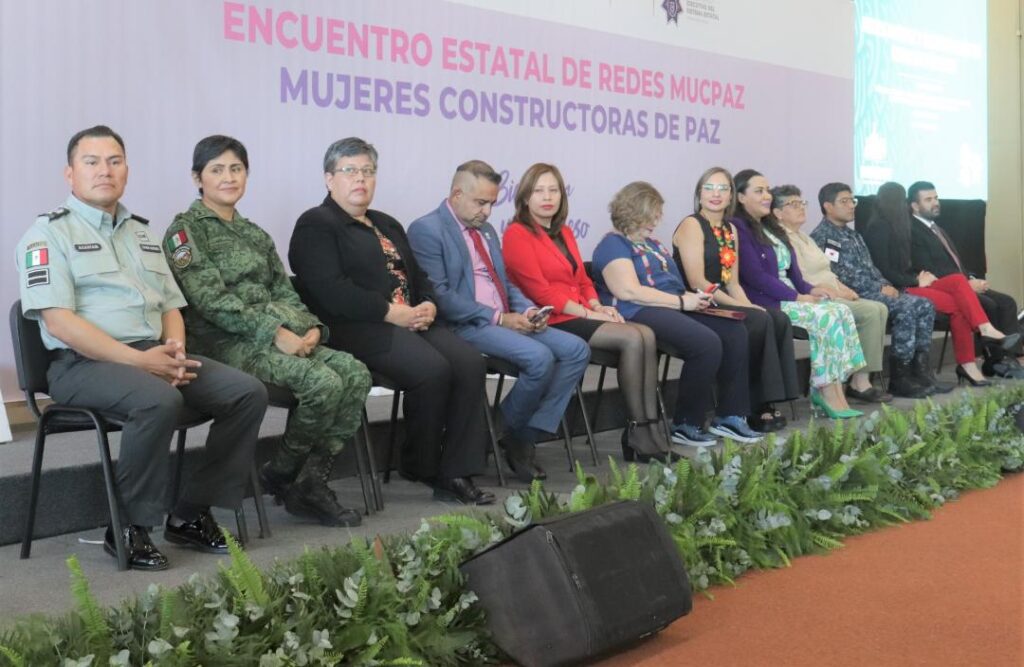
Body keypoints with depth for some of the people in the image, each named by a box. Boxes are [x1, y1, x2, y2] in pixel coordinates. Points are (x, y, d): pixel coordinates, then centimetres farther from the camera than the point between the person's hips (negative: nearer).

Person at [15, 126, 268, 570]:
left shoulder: (141, 232, 21)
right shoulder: (50, 233, -1)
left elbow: (172, 305, 21)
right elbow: (58, 321, -13)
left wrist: (174, 348, -3)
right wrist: (139, 359, -20)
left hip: (154, 355, 7)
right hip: (84, 363, -7)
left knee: (248, 393, -11)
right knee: (159, 401, -36)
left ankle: (192, 515, -3)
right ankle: (128, 528, -17)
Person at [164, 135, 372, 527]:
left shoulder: (254, 234, 24)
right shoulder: (186, 230, 0)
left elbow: (284, 291, 19)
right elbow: (211, 300, -12)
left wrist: (311, 327, -2)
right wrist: (275, 332, -19)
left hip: (284, 337, 7)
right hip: (227, 343, -7)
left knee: (356, 374, -16)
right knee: (324, 383, -27)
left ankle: (311, 484, -11)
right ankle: (279, 476, -5)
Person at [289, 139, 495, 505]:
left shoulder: (387, 225, 27)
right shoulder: (315, 225, 1)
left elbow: (419, 277, 26)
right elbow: (330, 290, -13)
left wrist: (428, 305, 2)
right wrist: (392, 313, -16)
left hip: (412, 322, 8)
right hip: (358, 328, -7)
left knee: (469, 363, -18)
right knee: (432, 369, -28)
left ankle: (456, 474, -18)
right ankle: (420, 468, -6)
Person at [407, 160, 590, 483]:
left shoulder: (486, 230, 22)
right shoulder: (427, 230, -6)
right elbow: (439, 295, -15)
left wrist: (528, 310, 2)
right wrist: (498, 318, -18)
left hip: (507, 320, 9)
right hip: (467, 325, -9)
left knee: (576, 350, -8)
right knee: (540, 357, -29)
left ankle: (526, 436, -6)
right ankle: (509, 436, -4)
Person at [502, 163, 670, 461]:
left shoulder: (564, 233, 21)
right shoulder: (517, 234, -5)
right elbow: (540, 291, -12)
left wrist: (598, 306, 1)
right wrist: (587, 313, -14)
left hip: (581, 316, 8)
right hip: (552, 322, -8)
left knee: (647, 334, -17)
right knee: (632, 339, -23)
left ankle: (651, 425, -21)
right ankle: (636, 432, -15)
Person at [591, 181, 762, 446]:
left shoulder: (652, 244, 27)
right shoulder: (613, 245, -3)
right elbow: (629, 291, -17)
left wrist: (693, 297, 4)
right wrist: (682, 302, -14)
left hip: (672, 308, 10)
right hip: (640, 314, -9)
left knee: (735, 332, -10)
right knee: (707, 343, -29)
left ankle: (729, 416, -7)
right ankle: (685, 425, -17)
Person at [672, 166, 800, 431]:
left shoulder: (730, 230, 19)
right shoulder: (692, 225, -6)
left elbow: (733, 283, 16)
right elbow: (697, 283, -15)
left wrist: (749, 305, -5)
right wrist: (743, 308, -18)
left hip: (723, 305, 8)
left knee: (779, 320, -14)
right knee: (759, 321, -25)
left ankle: (767, 403, -15)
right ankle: (756, 408, -17)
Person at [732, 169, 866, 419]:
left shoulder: (770, 227, 21)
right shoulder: (738, 228, -8)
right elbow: (755, 276, -16)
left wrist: (809, 289, 1)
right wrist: (797, 297, -16)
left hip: (789, 296, 9)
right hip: (765, 303, -9)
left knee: (841, 312, -13)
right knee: (826, 317, -23)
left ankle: (832, 391, -18)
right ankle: (827, 394, -15)